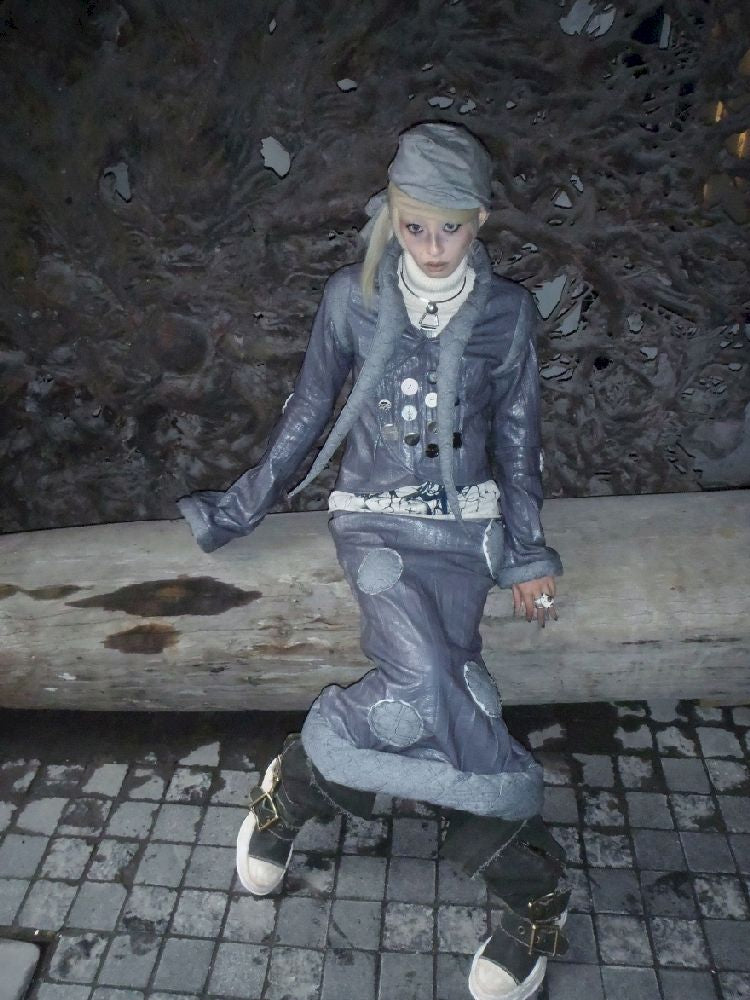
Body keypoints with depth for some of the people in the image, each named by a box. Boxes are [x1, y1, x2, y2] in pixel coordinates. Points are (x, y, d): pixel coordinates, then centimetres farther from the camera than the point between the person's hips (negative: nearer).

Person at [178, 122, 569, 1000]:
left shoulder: (508, 312, 1)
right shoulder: (353, 297, -2)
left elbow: (517, 440, 8)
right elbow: (307, 413, 7)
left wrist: (527, 553, 9)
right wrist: (243, 507, 11)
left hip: (463, 529, 2)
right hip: (374, 521, -1)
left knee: (431, 693, -14)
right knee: (424, 677, -25)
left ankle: (293, 787, 12)